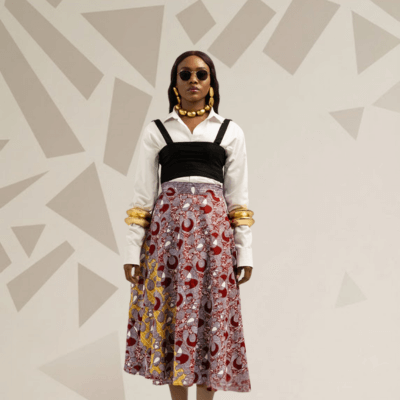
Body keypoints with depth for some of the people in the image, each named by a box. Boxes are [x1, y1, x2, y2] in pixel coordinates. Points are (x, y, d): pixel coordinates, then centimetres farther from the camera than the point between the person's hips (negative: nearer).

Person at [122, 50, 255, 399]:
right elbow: (142, 197, 6)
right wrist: (133, 252, -1)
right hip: (167, 226, 0)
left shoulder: (230, 131, 10)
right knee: (168, 311, 2)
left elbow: (239, 198, 8)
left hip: (213, 227, 0)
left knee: (211, 314, 1)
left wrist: (245, 252, 2)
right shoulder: (155, 131, 9)